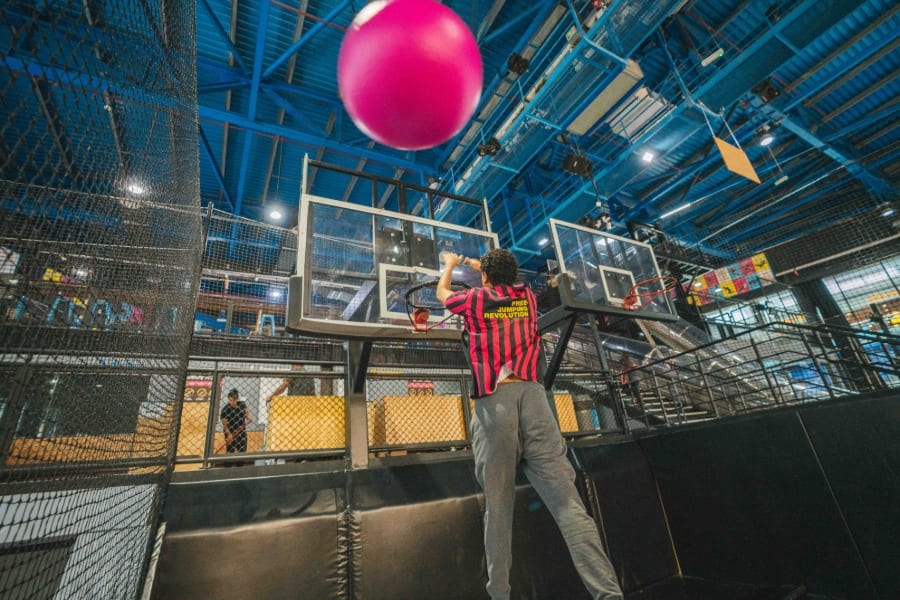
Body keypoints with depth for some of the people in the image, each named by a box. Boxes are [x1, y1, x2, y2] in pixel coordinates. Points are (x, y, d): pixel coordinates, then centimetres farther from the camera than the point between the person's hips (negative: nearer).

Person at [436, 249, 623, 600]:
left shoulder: (474, 299, 14)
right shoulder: (526, 296, 22)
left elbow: (442, 291, 36)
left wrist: (451, 263, 56)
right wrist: (471, 261, 60)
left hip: (492, 402, -1)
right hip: (531, 394, 2)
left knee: (497, 506, 4)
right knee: (567, 500, -4)